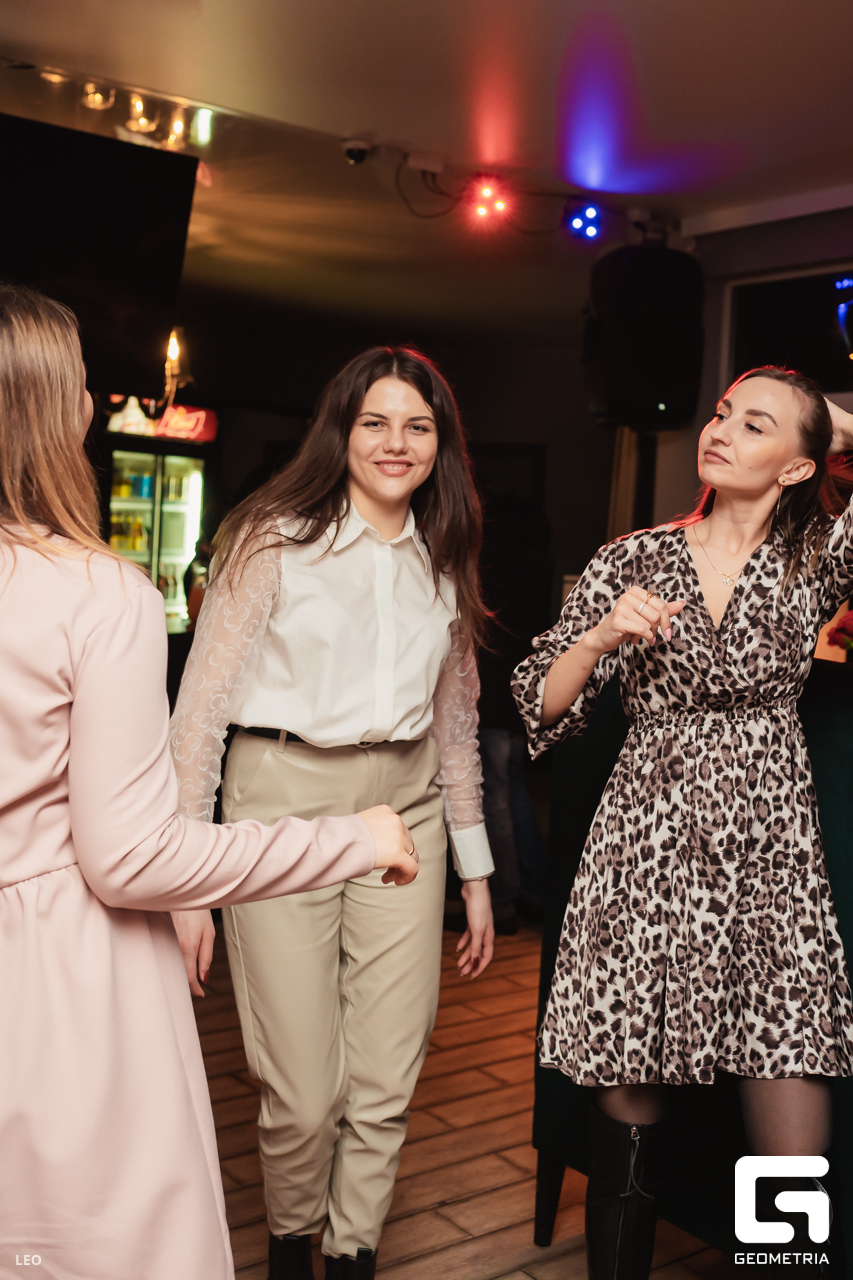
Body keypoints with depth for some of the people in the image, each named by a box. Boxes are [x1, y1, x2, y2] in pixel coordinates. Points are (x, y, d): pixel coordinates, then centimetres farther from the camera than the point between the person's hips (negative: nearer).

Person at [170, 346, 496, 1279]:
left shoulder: (443, 564, 11)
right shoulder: (276, 540, -5)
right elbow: (200, 706, -7)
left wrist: (475, 871, 15)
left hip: (406, 809, 4)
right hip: (284, 800, -4)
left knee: (387, 1084, 7)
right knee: (303, 1093, 1)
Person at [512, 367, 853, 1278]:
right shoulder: (631, 563, 7)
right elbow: (541, 709, 6)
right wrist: (601, 635, -11)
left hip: (770, 861, 0)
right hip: (645, 856, 1)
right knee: (627, 1130, 6)